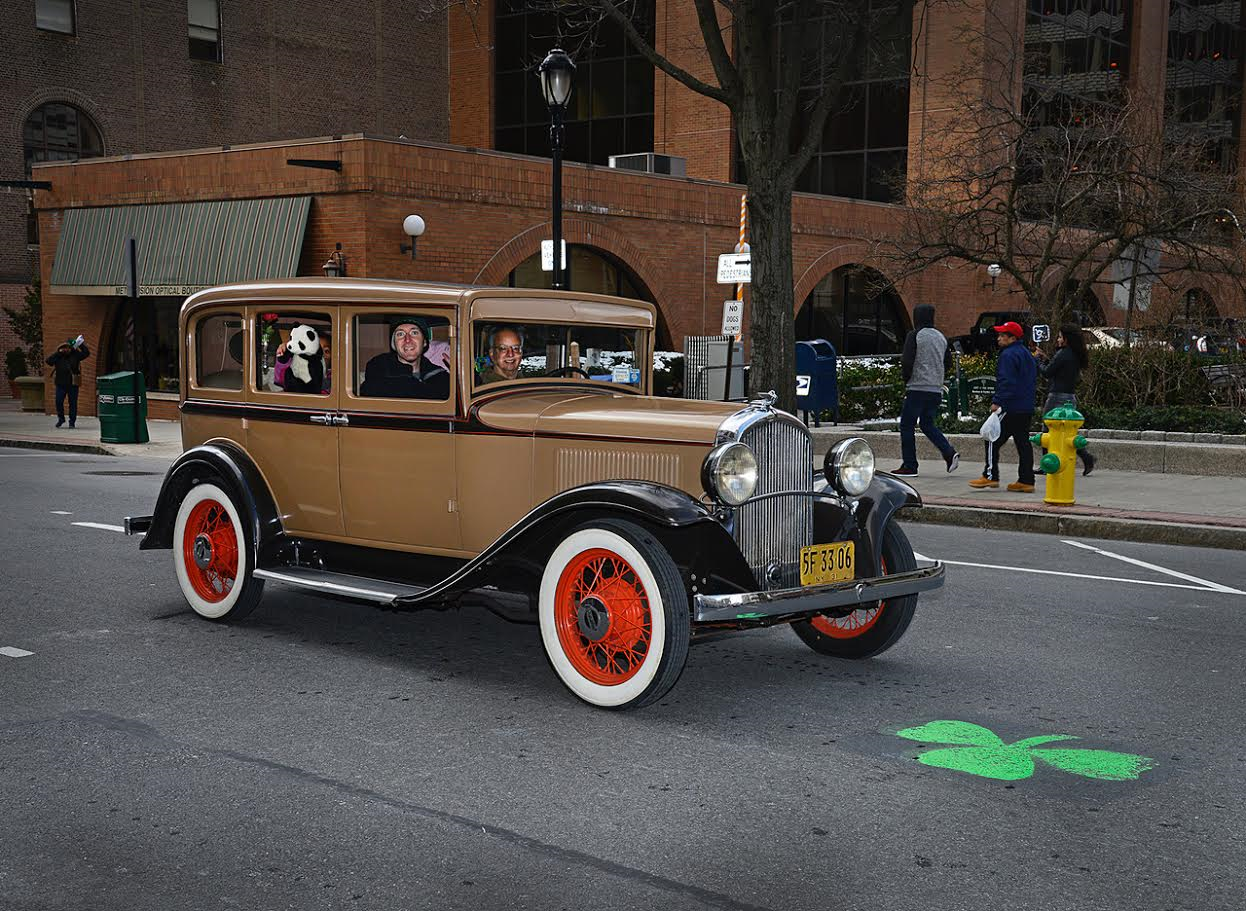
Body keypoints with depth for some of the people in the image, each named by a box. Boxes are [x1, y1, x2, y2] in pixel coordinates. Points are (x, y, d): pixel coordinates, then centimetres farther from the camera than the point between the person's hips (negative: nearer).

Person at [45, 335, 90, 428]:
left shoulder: (75, 355, 1)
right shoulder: (58, 357, 4)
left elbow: (86, 353, -6)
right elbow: (49, 361, -9)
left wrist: (81, 344, -14)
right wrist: (58, 353, -13)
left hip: (73, 384, -1)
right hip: (61, 384, 1)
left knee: (73, 403, 2)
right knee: (58, 402, -1)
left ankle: (72, 422, 11)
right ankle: (61, 418, 22)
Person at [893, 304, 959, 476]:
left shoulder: (914, 336, -9)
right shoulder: (941, 337, 12)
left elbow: (907, 361, -15)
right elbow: (948, 362, 17)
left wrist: (906, 379, 1)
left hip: (917, 388, -7)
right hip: (936, 389, 7)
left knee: (907, 425, 2)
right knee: (928, 424, 18)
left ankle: (909, 466, 1)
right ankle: (950, 454, 0)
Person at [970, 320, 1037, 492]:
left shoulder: (1008, 355, -12)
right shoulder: (1027, 354, 19)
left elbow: (1006, 382, -20)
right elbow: (1033, 381, 25)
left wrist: (997, 402, -19)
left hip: (1010, 407, -9)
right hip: (1027, 407, 9)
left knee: (994, 440, -3)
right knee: (1023, 442, 8)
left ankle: (990, 476, -4)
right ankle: (1026, 481, 6)